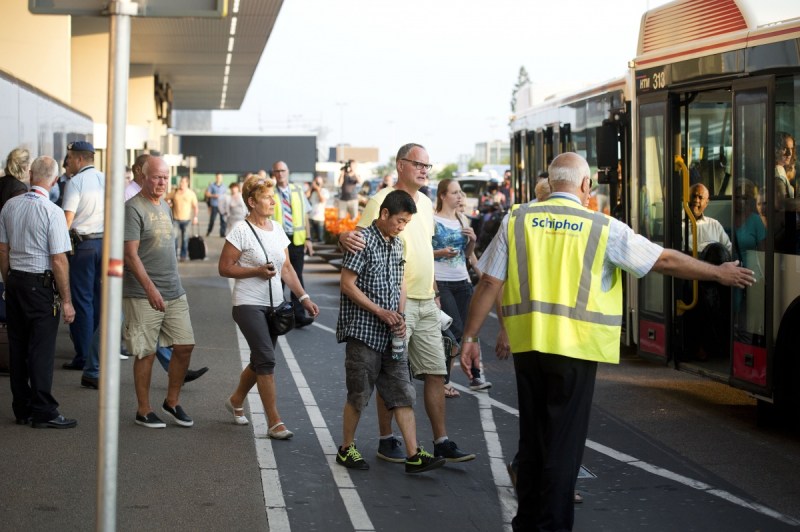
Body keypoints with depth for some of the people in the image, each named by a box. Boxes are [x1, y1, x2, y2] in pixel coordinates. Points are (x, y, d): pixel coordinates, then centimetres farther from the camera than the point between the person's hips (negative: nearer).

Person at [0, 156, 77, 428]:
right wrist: (67, 300, -10)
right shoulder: (52, 212, -15)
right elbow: (58, 260, -15)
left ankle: (22, 409, 19)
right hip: (41, 285, -6)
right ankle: (43, 412, 2)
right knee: (42, 349, -1)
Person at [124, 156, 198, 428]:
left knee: (184, 346, 5)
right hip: (143, 295, -8)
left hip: (174, 292, 8)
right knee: (146, 353, 0)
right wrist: (150, 289, -23)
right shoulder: (134, 208, -11)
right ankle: (143, 411, 12)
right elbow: (131, 254, -17)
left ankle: (172, 402, 21)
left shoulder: (165, 206, 15)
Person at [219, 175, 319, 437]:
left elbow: (287, 269, 13)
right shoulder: (241, 232, -10)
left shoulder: (277, 229, 9)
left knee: (260, 361, 14)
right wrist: (256, 271, -19)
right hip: (249, 305, -7)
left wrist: (304, 297, 5)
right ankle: (274, 422, -9)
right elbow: (224, 268, -9)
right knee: (266, 359, -13)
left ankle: (236, 400, 39)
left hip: (274, 306, 7)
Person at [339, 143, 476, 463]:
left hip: (426, 303, 7)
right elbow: (362, 239, -12)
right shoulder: (382, 200, -9)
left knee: (436, 373, 8)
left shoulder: (425, 202, 15)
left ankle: (441, 442, 14)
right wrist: (345, 238, -35)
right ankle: (386, 441, 13)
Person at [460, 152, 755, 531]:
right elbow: (666, 261, 3)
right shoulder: (603, 227, -3)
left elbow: (490, 283, 0)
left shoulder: (517, 219, 2)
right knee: (564, 441, 6)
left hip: (527, 343, 3)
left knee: (532, 438, 16)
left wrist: (470, 336, 7)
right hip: (575, 346, -3)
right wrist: (720, 274, 16)